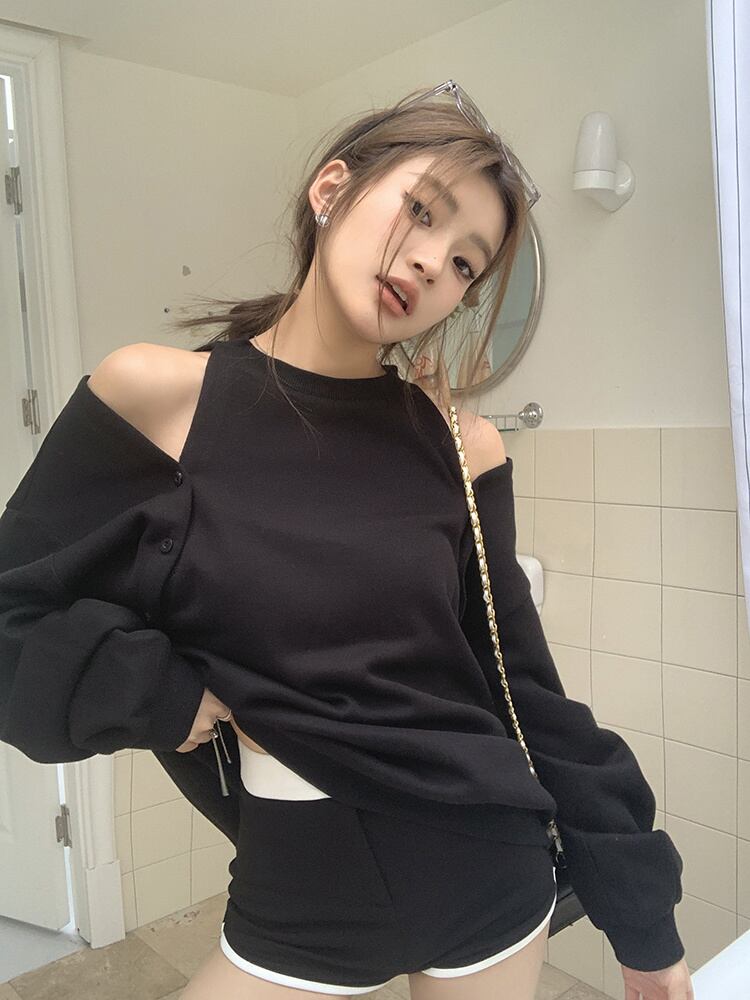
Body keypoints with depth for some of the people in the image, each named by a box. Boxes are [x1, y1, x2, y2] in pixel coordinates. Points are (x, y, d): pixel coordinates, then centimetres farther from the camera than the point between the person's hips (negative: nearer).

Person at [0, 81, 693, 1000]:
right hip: (297, 911, -1)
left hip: (492, 880, 2)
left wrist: (642, 919, 6)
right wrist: (160, 696, -17)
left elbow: (524, 689, 0)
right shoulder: (154, 397, -10)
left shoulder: (463, 446, -7)